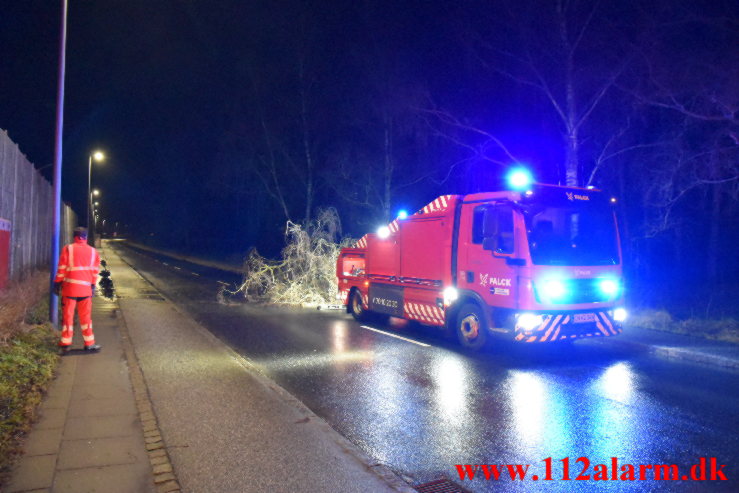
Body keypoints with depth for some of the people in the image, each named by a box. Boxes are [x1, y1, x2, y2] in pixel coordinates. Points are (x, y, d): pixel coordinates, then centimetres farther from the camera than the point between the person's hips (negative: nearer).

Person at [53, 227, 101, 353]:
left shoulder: (68, 249, -2)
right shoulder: (93, 252, 5)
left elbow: (61, 268, -3)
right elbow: (95, 271, 6)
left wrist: (57, 283, 5)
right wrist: (93, 286, 13)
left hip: (69, 287, -2)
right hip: (85, 289, 2)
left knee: (67, 315, 5)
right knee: (85, 317, 10)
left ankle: (65, 343, 7)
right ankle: (89, 343, 13)